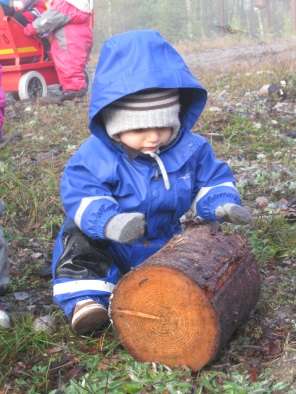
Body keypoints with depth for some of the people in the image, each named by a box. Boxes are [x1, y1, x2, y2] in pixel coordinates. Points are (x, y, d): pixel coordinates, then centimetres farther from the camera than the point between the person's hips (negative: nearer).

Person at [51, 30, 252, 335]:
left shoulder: (190, 148, -11)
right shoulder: (95, 156, -22)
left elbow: (211, 180, -1)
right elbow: (81, 196, -29)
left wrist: (222, 204, -24)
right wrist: (108, 221, -49)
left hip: (164, 245, 3)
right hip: (110, 252, -3)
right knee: (77, 234, -27)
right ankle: (86, 297, -24)